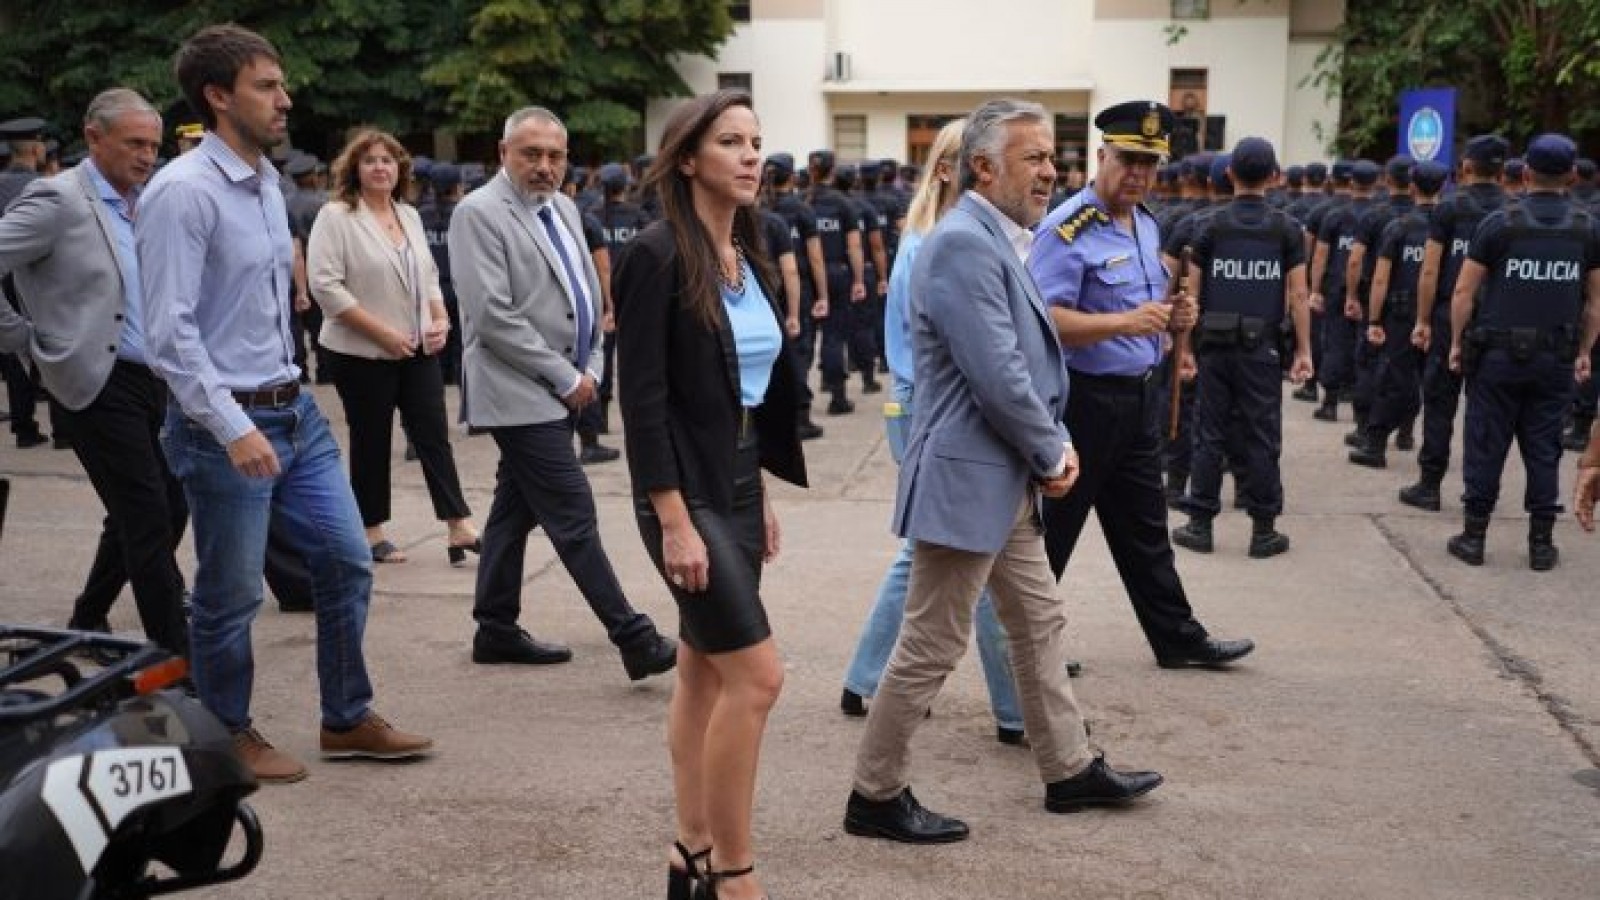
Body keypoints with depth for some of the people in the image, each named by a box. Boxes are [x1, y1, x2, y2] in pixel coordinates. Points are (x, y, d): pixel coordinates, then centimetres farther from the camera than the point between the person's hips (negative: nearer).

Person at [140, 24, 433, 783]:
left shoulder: (267, 181, 10)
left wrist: (284, 398, 20)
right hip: (224, 425, -8)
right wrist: (234, 429, -24)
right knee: (232, 595, 5)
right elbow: (169, 331, -21)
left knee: (347, 563, 12)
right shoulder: (183, 193, -17)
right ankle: (229, 739, 25)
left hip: (295, 410, 8)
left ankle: (347, 721, 26)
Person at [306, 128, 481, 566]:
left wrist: (440, 320, 2)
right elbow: (326, 286, -17)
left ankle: (460, 528, 3)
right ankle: (371, 533, 17)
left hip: (418, 350, 6)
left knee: (434, 435, 2)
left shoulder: (410, 216, 12)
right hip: (363, 354, -6)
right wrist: (383, 333, -20)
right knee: (371, 442, 5)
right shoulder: (336, 217, -10)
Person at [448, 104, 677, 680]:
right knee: (573, 517, -8)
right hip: (521, 394, -8)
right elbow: (493, 316, -19)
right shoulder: (479, 214, -12)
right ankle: (635, 640, -7)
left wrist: (590, 369, 6)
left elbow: (588, 295, 20)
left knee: (516, 509, 15)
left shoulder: (563, 208, 13)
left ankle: (496, 630, 24)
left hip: (561, 391, 8)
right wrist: (565, 378, -15)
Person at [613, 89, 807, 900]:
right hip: (686, 489, -8)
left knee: (705, 671, 13)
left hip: (738, 481, 8)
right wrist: (674, 520, -21)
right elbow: (642, 398, -18)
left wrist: (761, 499, 16)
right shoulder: (658, 255, -14)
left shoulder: (749, 257, 9)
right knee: (756, 673, -10)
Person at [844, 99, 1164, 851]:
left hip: (1007, 479, 10)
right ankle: (876, 796, 13)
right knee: (932, 646, 0)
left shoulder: (1001, 242, 12)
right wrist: (1053, 454, -11)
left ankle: (1069, 771, 32)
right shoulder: (964, 244, -20)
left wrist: (1057, 442, 3)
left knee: (1039, 625, 18)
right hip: (966, 478, -10)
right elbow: (997, 377, -24)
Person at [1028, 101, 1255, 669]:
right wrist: (1126, 322, -33)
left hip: (1138, 398, 8)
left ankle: (1177, 638, 25)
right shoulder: (1068, 229, -16)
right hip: (1084, 401, -8)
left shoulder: (1146, 225, 13)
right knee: (1050, 532, 3)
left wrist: (1172, 319, 3)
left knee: (1145, 529, 16)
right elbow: (1046, 320, -25)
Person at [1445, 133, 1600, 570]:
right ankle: (1541, 543, 13)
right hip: (1557, 358, 2)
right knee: (1544, 449, 9)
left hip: (1498, 354, -2)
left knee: (1485, 445, 5)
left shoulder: (1500, 223, -5)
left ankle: (1474, 536, 10)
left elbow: (1464, 291, -5)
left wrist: (1457, 342, 4)